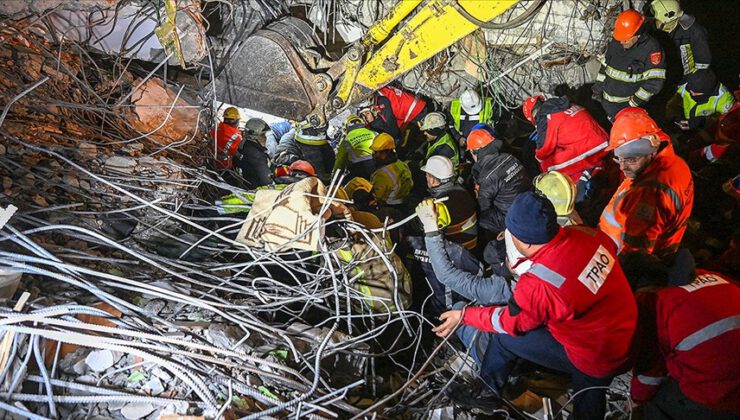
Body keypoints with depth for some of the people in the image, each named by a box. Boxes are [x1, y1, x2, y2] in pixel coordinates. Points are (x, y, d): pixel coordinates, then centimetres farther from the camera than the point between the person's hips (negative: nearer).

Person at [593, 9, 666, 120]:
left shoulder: (651, 49, -17)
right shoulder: (615, 43, 3)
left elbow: (654, 82, -19)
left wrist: (634, 102, -19)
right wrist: (598, 87, 13)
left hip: (629, 107, -6)